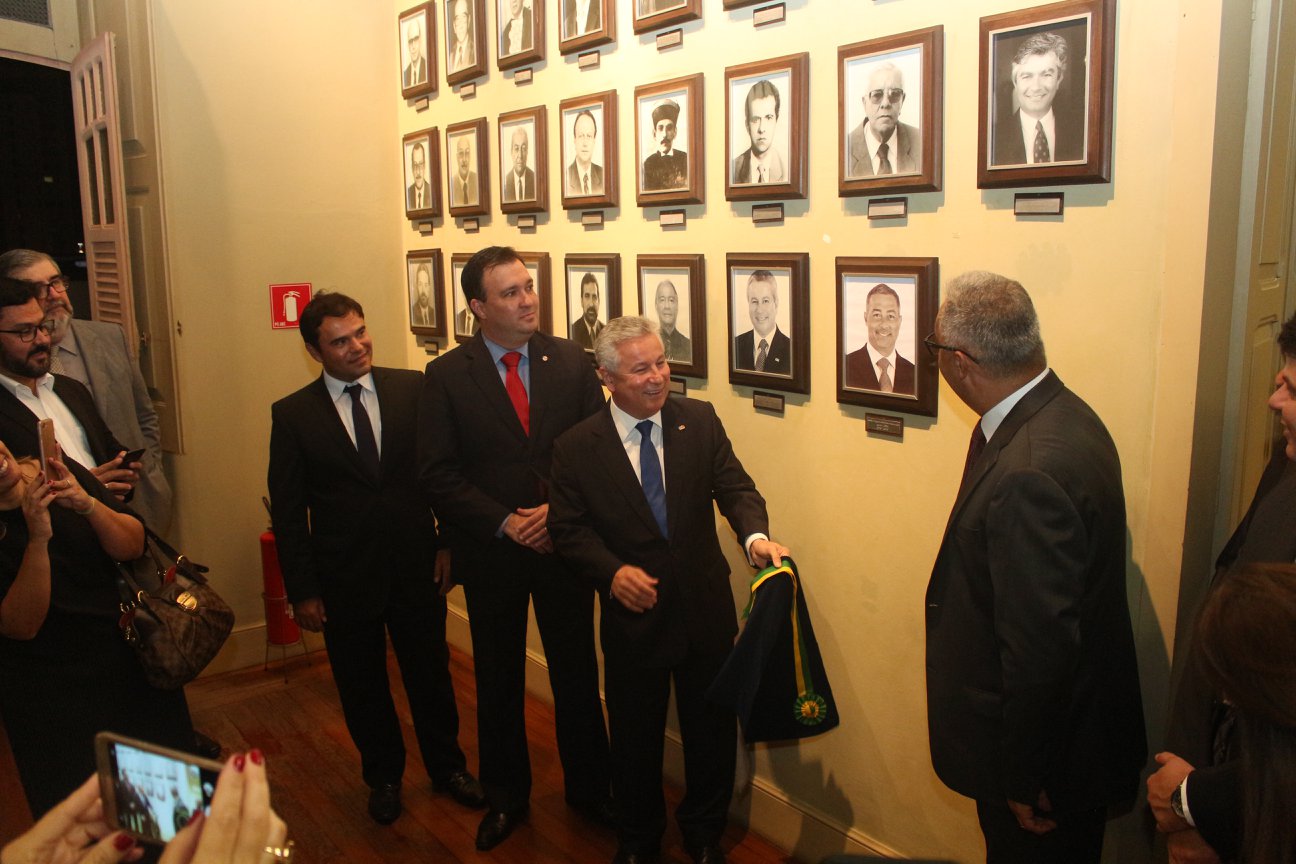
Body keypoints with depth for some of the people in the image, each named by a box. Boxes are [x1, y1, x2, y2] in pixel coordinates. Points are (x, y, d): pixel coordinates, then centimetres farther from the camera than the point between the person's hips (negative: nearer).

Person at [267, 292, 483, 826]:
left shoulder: (413, 389, -5)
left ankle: (447, 767, 39)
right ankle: (383, 777, 41)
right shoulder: (292, 415, -5)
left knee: (431, 673, 16)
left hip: (417, 567, 0)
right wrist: (302, 590, -4)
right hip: (344, 577, 0)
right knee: (362, 686, 17)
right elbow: (288, 511, -3)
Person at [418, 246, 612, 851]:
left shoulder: (571, 361, -2)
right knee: (498, 681, 15)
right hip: (491, 551, 0)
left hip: (565, 544, 1)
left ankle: (587, 788, 34)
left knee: (576, 672, 13)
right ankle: (505, 797, 36)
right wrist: (504, 523, -15)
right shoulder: (446, 376, -6)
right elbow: (438, 474, -8)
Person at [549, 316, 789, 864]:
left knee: (712, 732, 18)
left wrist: (755, 535, -31)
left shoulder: (700, 420, -4)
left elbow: (734, 487, -10)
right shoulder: (576, 447, -8)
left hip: (705, 612, 2)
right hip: (633, 615, -1)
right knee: (635, 738, 17)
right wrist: (612, 571, -22)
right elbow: (568, 529, -5)